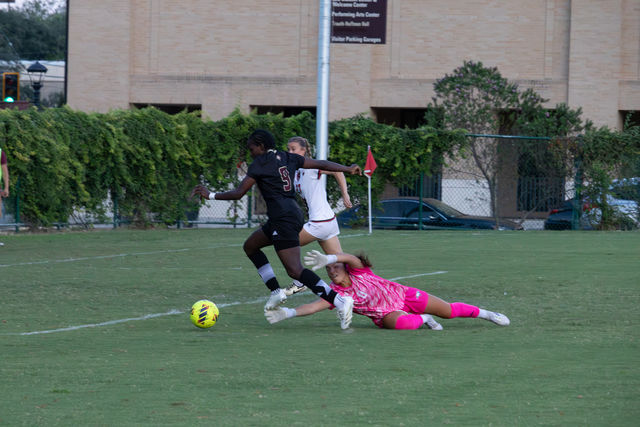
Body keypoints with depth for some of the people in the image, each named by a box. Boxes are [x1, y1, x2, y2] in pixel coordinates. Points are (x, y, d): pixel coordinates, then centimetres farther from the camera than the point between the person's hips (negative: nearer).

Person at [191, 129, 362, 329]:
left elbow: (239, 193, -5)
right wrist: (347, 169, 29)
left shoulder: (260, 164, -4)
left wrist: (210, 195, 3)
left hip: (283, 219, -10)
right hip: (294, 213, 10)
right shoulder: (288, 158, 16)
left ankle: (340, 300, -27)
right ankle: (276, 291, 16)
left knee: (295, 271, -15)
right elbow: (321, 164, 18)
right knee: (250, 246, 23)